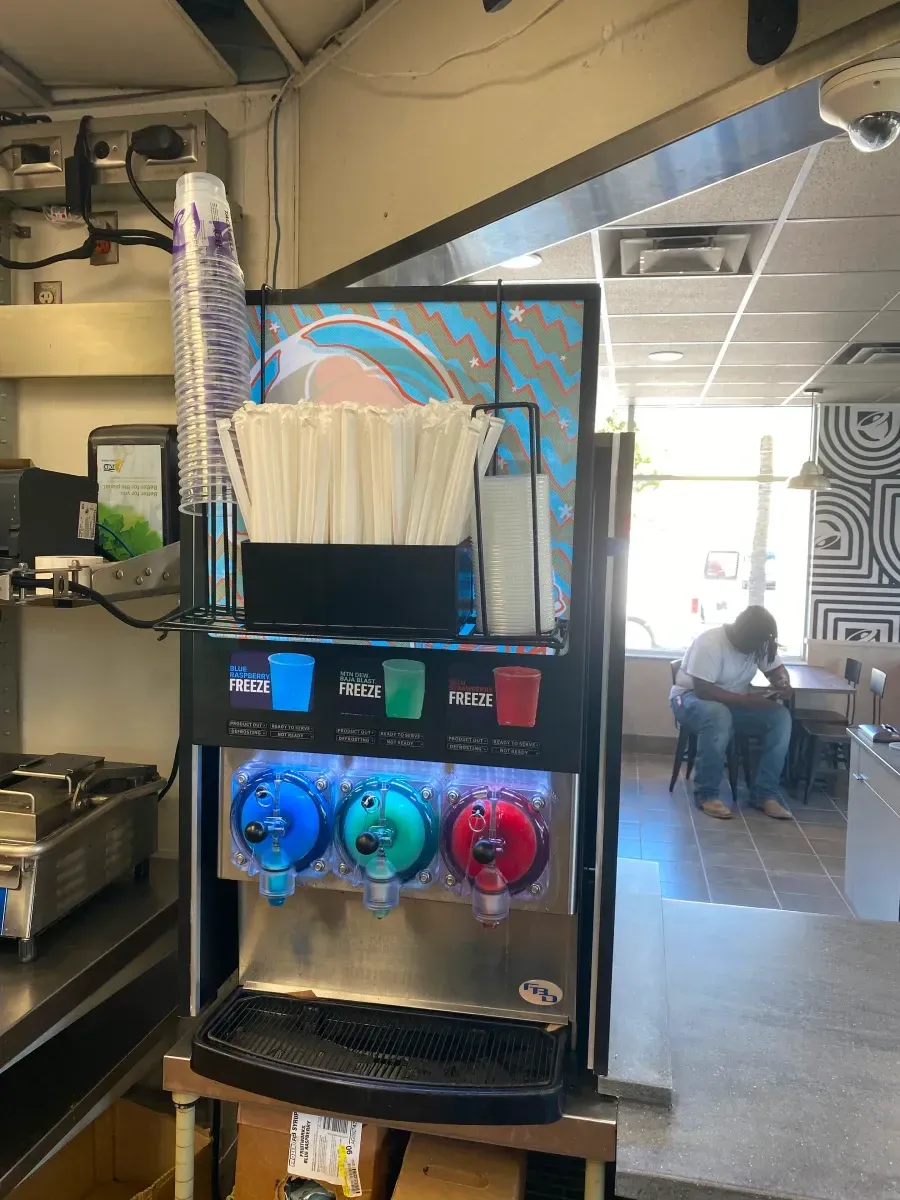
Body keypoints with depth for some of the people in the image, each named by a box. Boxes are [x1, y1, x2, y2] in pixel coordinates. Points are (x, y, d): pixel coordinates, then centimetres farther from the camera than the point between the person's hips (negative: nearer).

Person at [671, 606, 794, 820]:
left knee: (781, 717, -18)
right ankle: (706, 794, -27)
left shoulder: (758, 643, -5)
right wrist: (747, 700, -35)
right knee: (718, 716, -41)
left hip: (735, 702, 7)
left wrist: (783, 683, -19)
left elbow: (776, 669, 5)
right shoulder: (710, 643, -27)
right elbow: (703, 690, -31)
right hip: (692, 697, -6)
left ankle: (765, 793, -13)